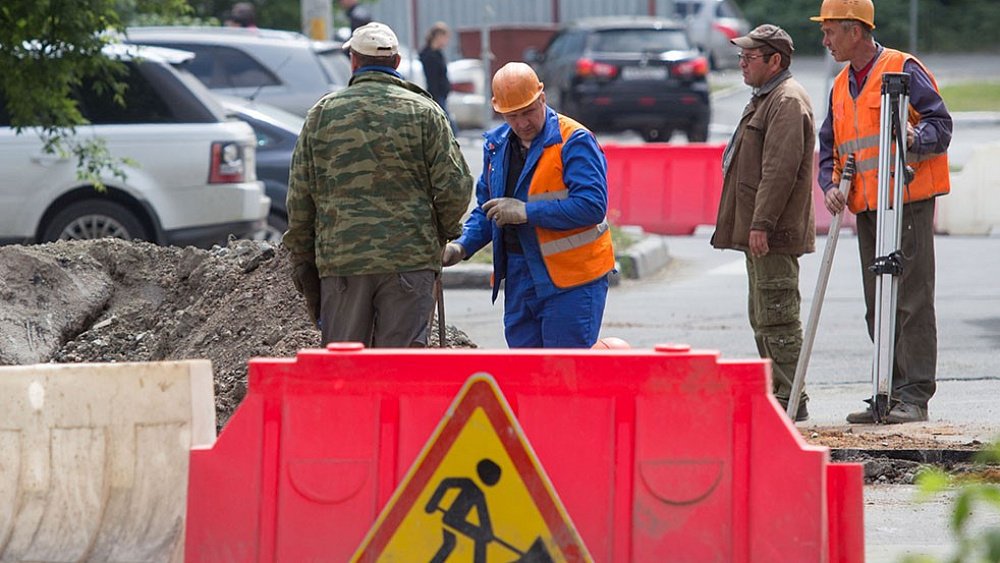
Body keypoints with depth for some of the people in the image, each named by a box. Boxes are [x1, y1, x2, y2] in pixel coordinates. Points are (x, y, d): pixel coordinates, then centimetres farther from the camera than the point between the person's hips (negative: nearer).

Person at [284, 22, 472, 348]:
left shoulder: (322, 113, 6)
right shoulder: (423, 112, 1)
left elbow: (300, 196, 7)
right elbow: (454, 187, -3)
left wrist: (302, 259, 15)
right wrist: (443, 232, 16)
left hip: (340, 260, 1)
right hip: (410, 259, -1)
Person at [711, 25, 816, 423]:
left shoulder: (787, 102, -15)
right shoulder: (766, 99, 20)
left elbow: (781, 168, -22)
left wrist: (761, 224, -25)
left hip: (773, 234, -11)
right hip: (760, 230, 11)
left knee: (776, 317, -10)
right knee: (763, 318, 15)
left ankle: (791, 401, -9)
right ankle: (776, 394, 21)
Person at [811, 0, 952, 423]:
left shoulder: (903, 70, -6)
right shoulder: (841, 87, 18)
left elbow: (940, 123, -10)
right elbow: (829, 147, 21)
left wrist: (915, 138, -30)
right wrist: (831, 184, 2)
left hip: (908, 202, -8)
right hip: (866, 209, 8)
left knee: (912, 299, -9)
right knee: (879, 306, 8)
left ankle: (915, 396, -9)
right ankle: (892, 393, 13)